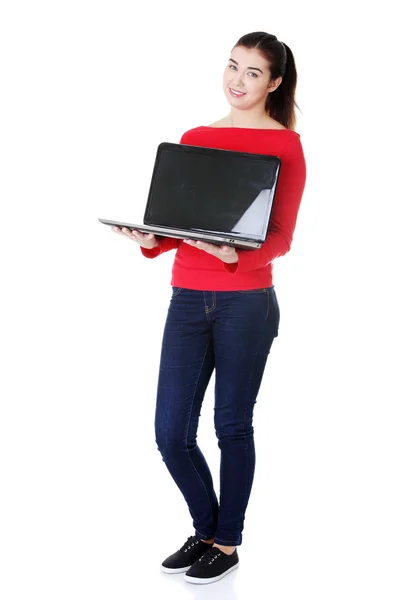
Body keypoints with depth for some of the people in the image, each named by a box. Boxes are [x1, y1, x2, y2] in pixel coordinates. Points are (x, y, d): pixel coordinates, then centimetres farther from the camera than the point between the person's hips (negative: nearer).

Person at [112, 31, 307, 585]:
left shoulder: (285, 144, -3)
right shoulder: (194, 138, 11)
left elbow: (281, 237, -9)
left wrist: (233, 254, -27)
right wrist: (150, 241, -10)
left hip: (246, 301, -5)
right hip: (188, 300, 5)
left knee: (232, 427, 7)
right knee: (171, 434, 5)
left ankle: (227, 544, 26)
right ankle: (206, 531, 29)